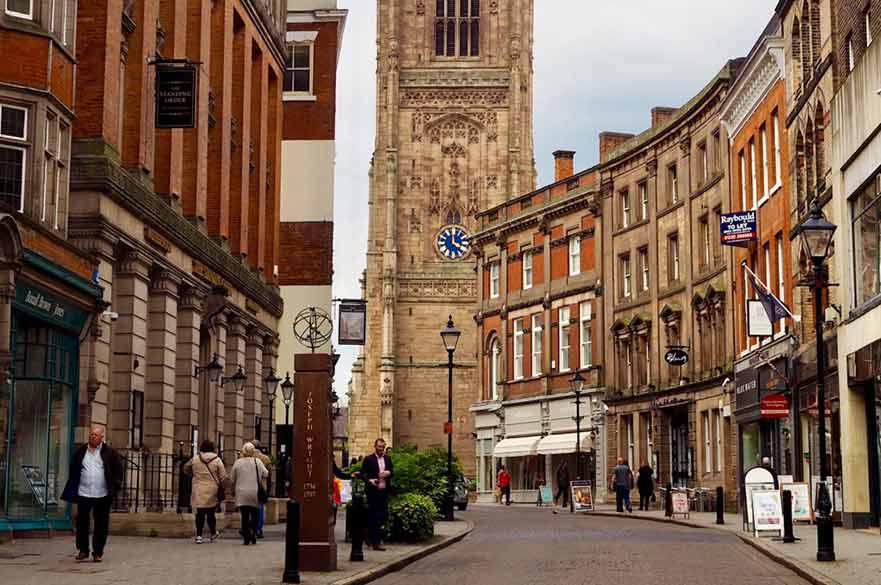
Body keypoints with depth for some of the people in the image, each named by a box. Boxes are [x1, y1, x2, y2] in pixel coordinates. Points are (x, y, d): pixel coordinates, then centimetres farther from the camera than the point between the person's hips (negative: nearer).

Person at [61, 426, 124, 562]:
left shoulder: (110, 452, 3)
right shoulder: (80, 452, 9)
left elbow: (118, 468, 5)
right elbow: (73, 471, 14)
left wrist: (116, 485, -6)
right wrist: (71, 491, 8)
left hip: (102, 495, -1)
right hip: (83, 494, 2)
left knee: (101, 524, 2)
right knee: (82, 522, 2)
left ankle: (98, 552, 11)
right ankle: (83, 550, 14)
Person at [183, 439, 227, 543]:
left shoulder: (195, 459, 3)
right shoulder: (217, 460, -4)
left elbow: (186, 469, 20)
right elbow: (223, 477, -4)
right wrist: (221, 488, 8)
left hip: (198, 492, 2)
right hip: (212, 491, -2)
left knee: (200, 514, 6)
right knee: (211, 513, 9)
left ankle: (198, 536, 3)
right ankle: (212, 534, 21)